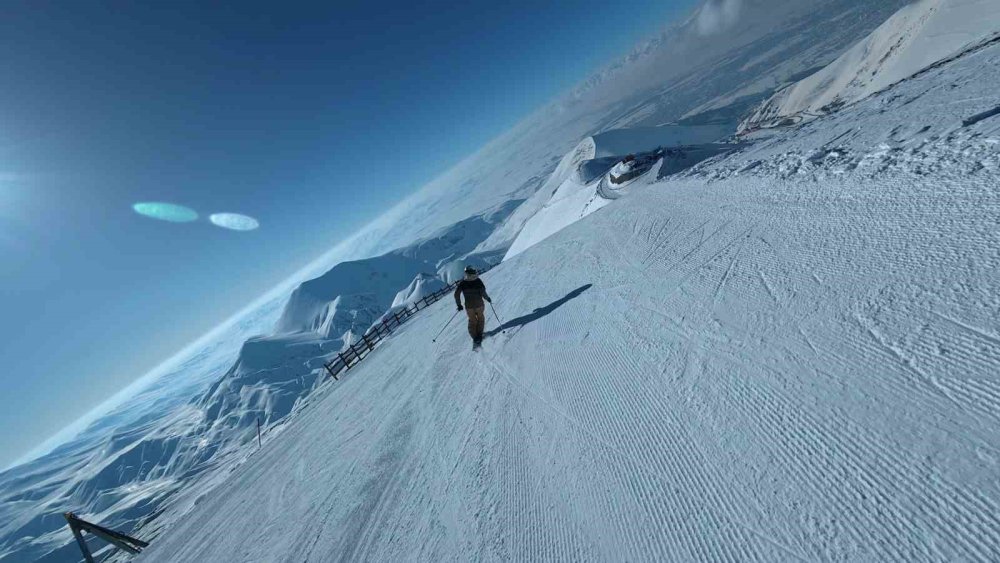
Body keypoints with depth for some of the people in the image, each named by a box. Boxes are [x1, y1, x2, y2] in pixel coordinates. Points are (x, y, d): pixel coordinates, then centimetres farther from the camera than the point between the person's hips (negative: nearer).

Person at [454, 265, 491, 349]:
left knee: (472, 320, 20)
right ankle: (479, 335, 24)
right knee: (480, 318, 24)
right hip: (479, 304, -1)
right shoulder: (478, 281, -14)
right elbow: (483, 293, -19)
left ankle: (475, 338, 15)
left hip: (469, 306, 2)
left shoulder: (462, 283, -8)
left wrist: (459, 305, 1)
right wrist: (488, 299, -1)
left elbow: (456, 294, -10)